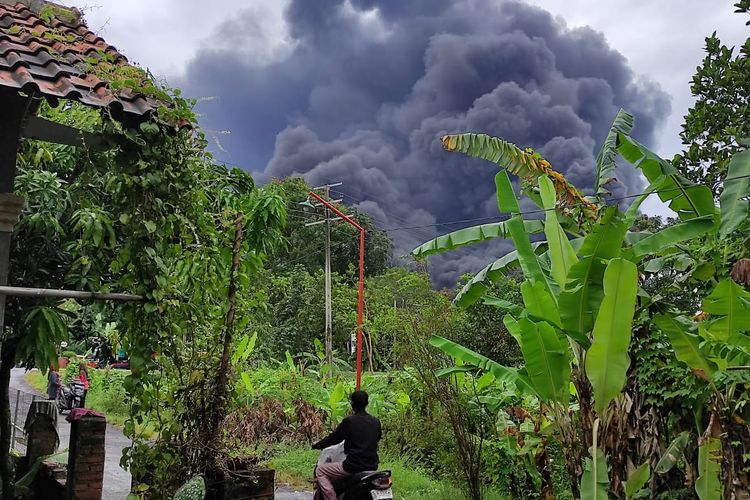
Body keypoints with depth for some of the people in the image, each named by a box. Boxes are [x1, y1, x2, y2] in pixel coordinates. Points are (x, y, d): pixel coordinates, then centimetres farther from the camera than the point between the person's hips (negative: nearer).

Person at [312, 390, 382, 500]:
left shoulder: (349, 421, -11)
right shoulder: (375, 422, 5)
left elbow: (334, 438, -2)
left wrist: (317, 445, 14)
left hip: (353, 466, -6)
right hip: (372, 466, 6)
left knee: (320, 471, 9)